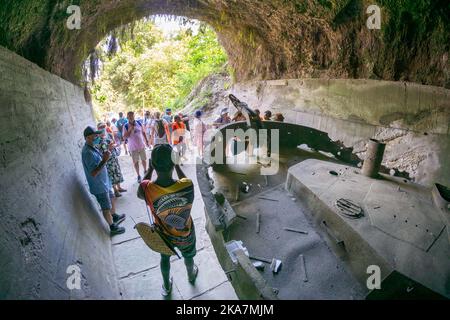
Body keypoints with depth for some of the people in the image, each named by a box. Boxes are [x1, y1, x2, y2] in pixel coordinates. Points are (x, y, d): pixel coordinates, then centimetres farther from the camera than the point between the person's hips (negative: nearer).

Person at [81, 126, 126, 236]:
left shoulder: (92, 148, 1)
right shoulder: (87, 153, -29)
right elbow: (93, 173, -31)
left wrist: (105, 156, -2)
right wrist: (104, 160, -34)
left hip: (104, 182, 9)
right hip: (99, 186, -9)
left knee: (111, 199, 28)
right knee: (106, 208, 8)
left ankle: (115, 217, 50)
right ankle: (113, 228, 26)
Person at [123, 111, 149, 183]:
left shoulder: (139, 123, -3)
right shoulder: (126, 126, -10)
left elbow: (143, 132, 8)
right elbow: (124, 137, -12)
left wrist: (146, 141, 10)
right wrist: (130, 130, -23)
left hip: (141, 145, 2)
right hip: (133, 147, -2)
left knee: (144, 159, 16)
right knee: (135, 162, 7)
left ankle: (145, 171, 39)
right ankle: (138, 175, 20)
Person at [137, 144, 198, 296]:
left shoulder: (146, 189, -33)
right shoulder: (187, 185, -36)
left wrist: (150, 169, -3)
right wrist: (177, 165, -3)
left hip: (164, 235, 1)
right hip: (185, 234, 0)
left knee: (165, 258, 32)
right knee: (188, 256, 32)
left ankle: (166, 286, 58)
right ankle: (191, 275, 64)